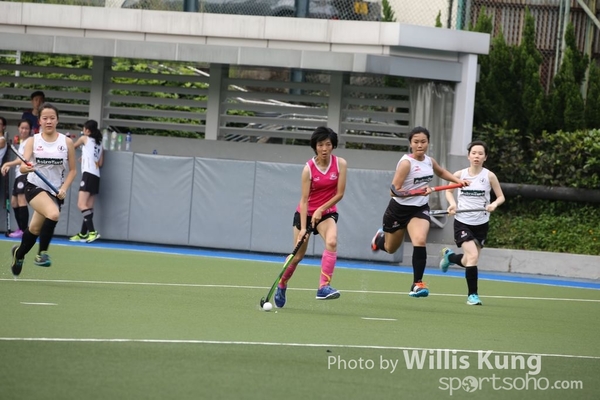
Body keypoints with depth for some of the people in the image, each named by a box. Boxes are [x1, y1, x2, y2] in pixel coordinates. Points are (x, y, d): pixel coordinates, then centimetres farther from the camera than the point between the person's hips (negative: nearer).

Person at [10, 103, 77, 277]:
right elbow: (22, 167, -13)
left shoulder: (67, 142, 0)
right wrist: (26, 168, -37)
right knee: (53, 214, -30)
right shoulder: (33, 141, -3)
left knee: (35, 229, 4)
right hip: (35, 186, -3)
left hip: (55, 191, 3)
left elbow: (72, 170, 6)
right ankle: (42, 253, -15)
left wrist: (64, 188, -9)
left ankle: (19, 254, 33)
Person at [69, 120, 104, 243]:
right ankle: (83, 234, 7)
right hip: (96, 176, 8)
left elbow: (73, 147, 23)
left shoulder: (85, 139, 3)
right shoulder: (99, 143, 18)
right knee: (88, 207, 7)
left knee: (81, 205, -15)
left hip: (88, 174, -8)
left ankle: (92, 232, -28)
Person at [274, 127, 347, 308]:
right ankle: (281, 286, 32)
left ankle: (324, 287, -33)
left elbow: (339, 193, -9)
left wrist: (321, 209, -18)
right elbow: (304, 199, -17)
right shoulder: (309, 168, -15)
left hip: (327, 212, 1)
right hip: (306, 212, -1)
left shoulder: (340, 164, -10)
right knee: (298, 255, 5)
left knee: (332, 242, -29)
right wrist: (303, 228, -24)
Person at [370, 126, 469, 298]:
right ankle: (380, 237, 56)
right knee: (390, 249, 17)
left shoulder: (429, 161, -1)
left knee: (420, 240, -25)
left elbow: (442, 173, 24)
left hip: (420, 208, 3)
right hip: (399, 209, -3)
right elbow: (394, 190, -26)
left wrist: (458, 180, 8)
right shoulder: (406, 163, -21)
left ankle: (417, 284, -18)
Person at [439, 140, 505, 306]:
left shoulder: (489, 176, -5)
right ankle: (472, 294, -9)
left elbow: (501, 196, 3)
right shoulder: (459, 175, -4)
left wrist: (494, 204, -19)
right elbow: (449, 191, 13)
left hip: (481, 224, 2)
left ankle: (449, 256, 45)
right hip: (462, 222, -2)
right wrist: (452, 203, -7)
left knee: (467, 263, 10)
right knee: (473, 256, -21)